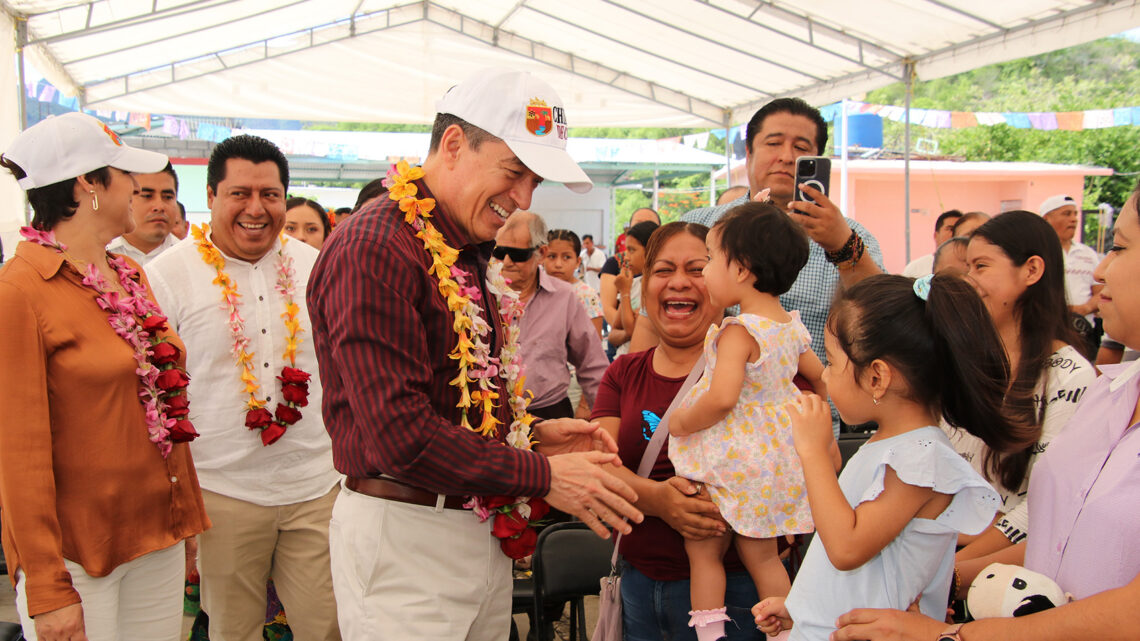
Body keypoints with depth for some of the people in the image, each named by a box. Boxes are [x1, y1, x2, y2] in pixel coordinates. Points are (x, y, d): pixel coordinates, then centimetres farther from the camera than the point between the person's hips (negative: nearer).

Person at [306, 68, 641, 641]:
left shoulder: (468, 253, 13)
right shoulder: (374, 248, -19)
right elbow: (398, 433, -25)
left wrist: (533, 434, 5)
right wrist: (543, 477, -18)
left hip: (479, 526, 9)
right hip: (403, 535, -9)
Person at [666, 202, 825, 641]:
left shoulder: (738, 332, -22)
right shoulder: (793, 327, 3)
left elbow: (723, 397, -34)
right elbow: (820, 377, 18)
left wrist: (682, 422, -18)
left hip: (734, 463, -8)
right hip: (778, 455, 8)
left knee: (703, 550, 8)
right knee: (763, 556, 19)